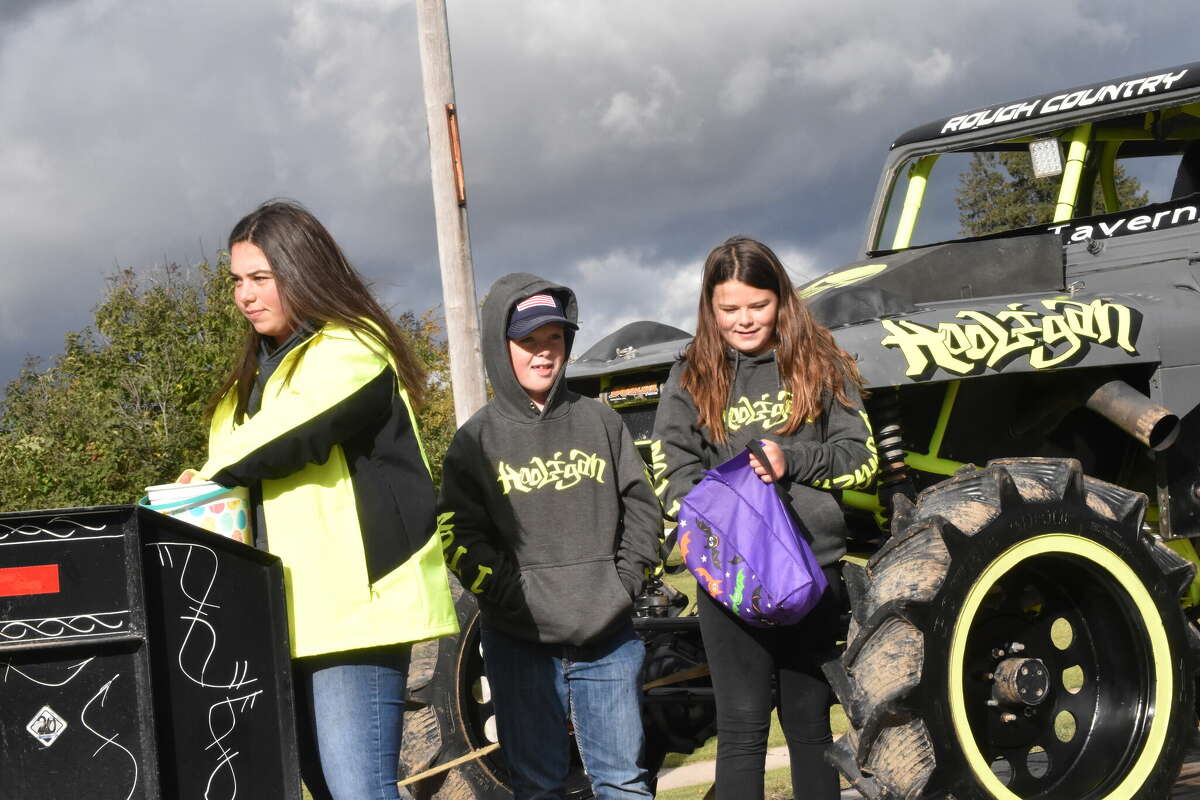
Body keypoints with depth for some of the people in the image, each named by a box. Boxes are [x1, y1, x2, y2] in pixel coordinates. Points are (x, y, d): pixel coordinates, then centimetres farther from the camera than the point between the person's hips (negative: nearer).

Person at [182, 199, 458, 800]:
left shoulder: (348, 348, -5)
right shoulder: (263, 370, 23)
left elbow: (297, 431, -21)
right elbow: (243, 466, 23)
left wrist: (211, 476, -7)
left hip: (350, 607, -9)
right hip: (288, 613, 9)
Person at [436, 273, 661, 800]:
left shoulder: (600, 422, 10)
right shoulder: (476, 440, 2)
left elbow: (641, 504, 12)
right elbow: (460, 539, -4)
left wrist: (625, 583, -2)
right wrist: (520, 600, -13)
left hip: (609, 637, 2)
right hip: (520, 643, -2)